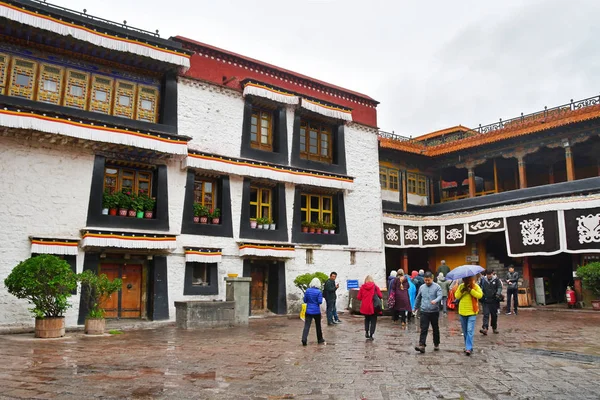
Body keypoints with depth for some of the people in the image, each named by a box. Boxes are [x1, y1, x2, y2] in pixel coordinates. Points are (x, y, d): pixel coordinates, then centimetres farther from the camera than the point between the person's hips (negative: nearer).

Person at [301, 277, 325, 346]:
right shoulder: (319, 292, -11)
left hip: (308, 311, 2)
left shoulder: (307, 291, -1)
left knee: (307, 326, -2)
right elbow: (320, 302, -14)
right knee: (318, 325, 15)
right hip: (316, 311, -2)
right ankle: (320, 340, 28)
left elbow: (305, 300, 5)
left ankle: (304, 340, -17)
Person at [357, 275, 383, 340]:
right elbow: (380, 296, -9)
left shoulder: (362, 287, -3)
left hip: (364, 307, 2)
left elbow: (359, 297, -2)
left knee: (367, 319, 25)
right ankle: (371, 335, 5)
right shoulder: (375, 287, -7)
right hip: (373, 307, -2)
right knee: (373, 320, 10)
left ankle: (366, 331, 13)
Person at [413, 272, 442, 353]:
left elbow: (440, 296, -17)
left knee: (435, 329, 13)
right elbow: (418, 298, 20)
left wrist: (435, 301, -38)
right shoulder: (422, 287, 8)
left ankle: (436, 344, 29)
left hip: (434, 311, -2)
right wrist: (415, 307, 27)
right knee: (423, 329, -5)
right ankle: (421, 345, -11)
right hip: (424, 312, 2)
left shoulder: (437, 287, -4)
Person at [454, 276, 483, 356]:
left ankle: (468, 348, -13)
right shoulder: (461, 286, 5)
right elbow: (456, 296, 2)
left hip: (472, 312, -4)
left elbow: (480, 295, -17)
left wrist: (470, 290, -21)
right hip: (462, 312, 4)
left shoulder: (475, 286, -4)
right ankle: (468, 346, 25)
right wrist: (462, 291, -15)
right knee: (465, 331, 13)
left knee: (470, 331, -12)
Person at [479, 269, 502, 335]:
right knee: (486, 314, -10)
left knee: (494, 315, 12)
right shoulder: (483, 280, 3)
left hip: (494, 301, 1)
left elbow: (500, 287, -3)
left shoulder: (496, 280, 0)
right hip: (486, 301, 0)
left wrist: (498, 293, -20)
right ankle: (485, 328, -18)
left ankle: (494, 328, 29)